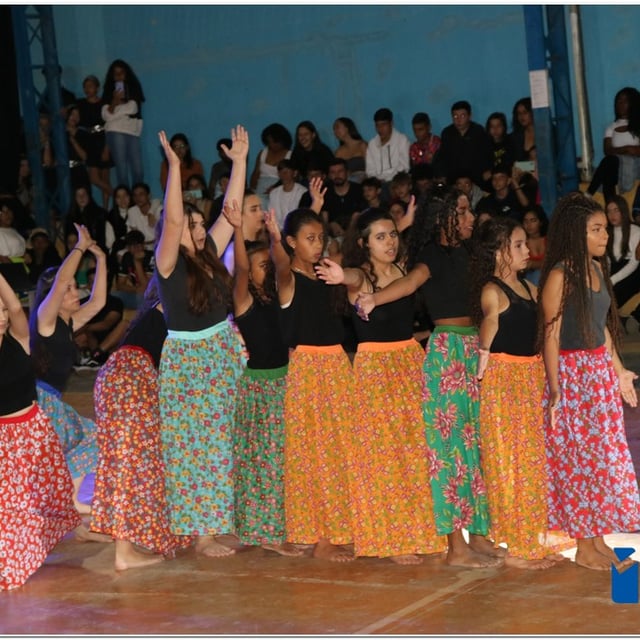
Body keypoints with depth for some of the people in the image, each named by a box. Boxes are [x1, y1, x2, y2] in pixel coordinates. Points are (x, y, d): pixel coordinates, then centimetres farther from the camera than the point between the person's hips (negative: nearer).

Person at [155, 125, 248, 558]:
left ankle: (219, 519, 20)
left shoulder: (210, 254, 2)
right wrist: (175, 167, -34)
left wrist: (240, 161, 1)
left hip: (224, 353, 6)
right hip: (187, 360, -6)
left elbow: (232, 211, 4)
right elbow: (172, 219, -29)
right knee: (195, 444, 0)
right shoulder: (169, 264, -14)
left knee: (221, 440, 10)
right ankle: (201, 533, 5)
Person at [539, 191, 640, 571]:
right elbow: (551, 334, -15)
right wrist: (555, 390, -17)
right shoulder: (559, 275, -14)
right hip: (572, 373, -7)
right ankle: (584, 548, 11)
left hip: (602, 372, 7)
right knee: (578, 459, 1)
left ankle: (600, 540, 19)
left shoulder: (597, 268, 8)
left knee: (605, 455, 10)